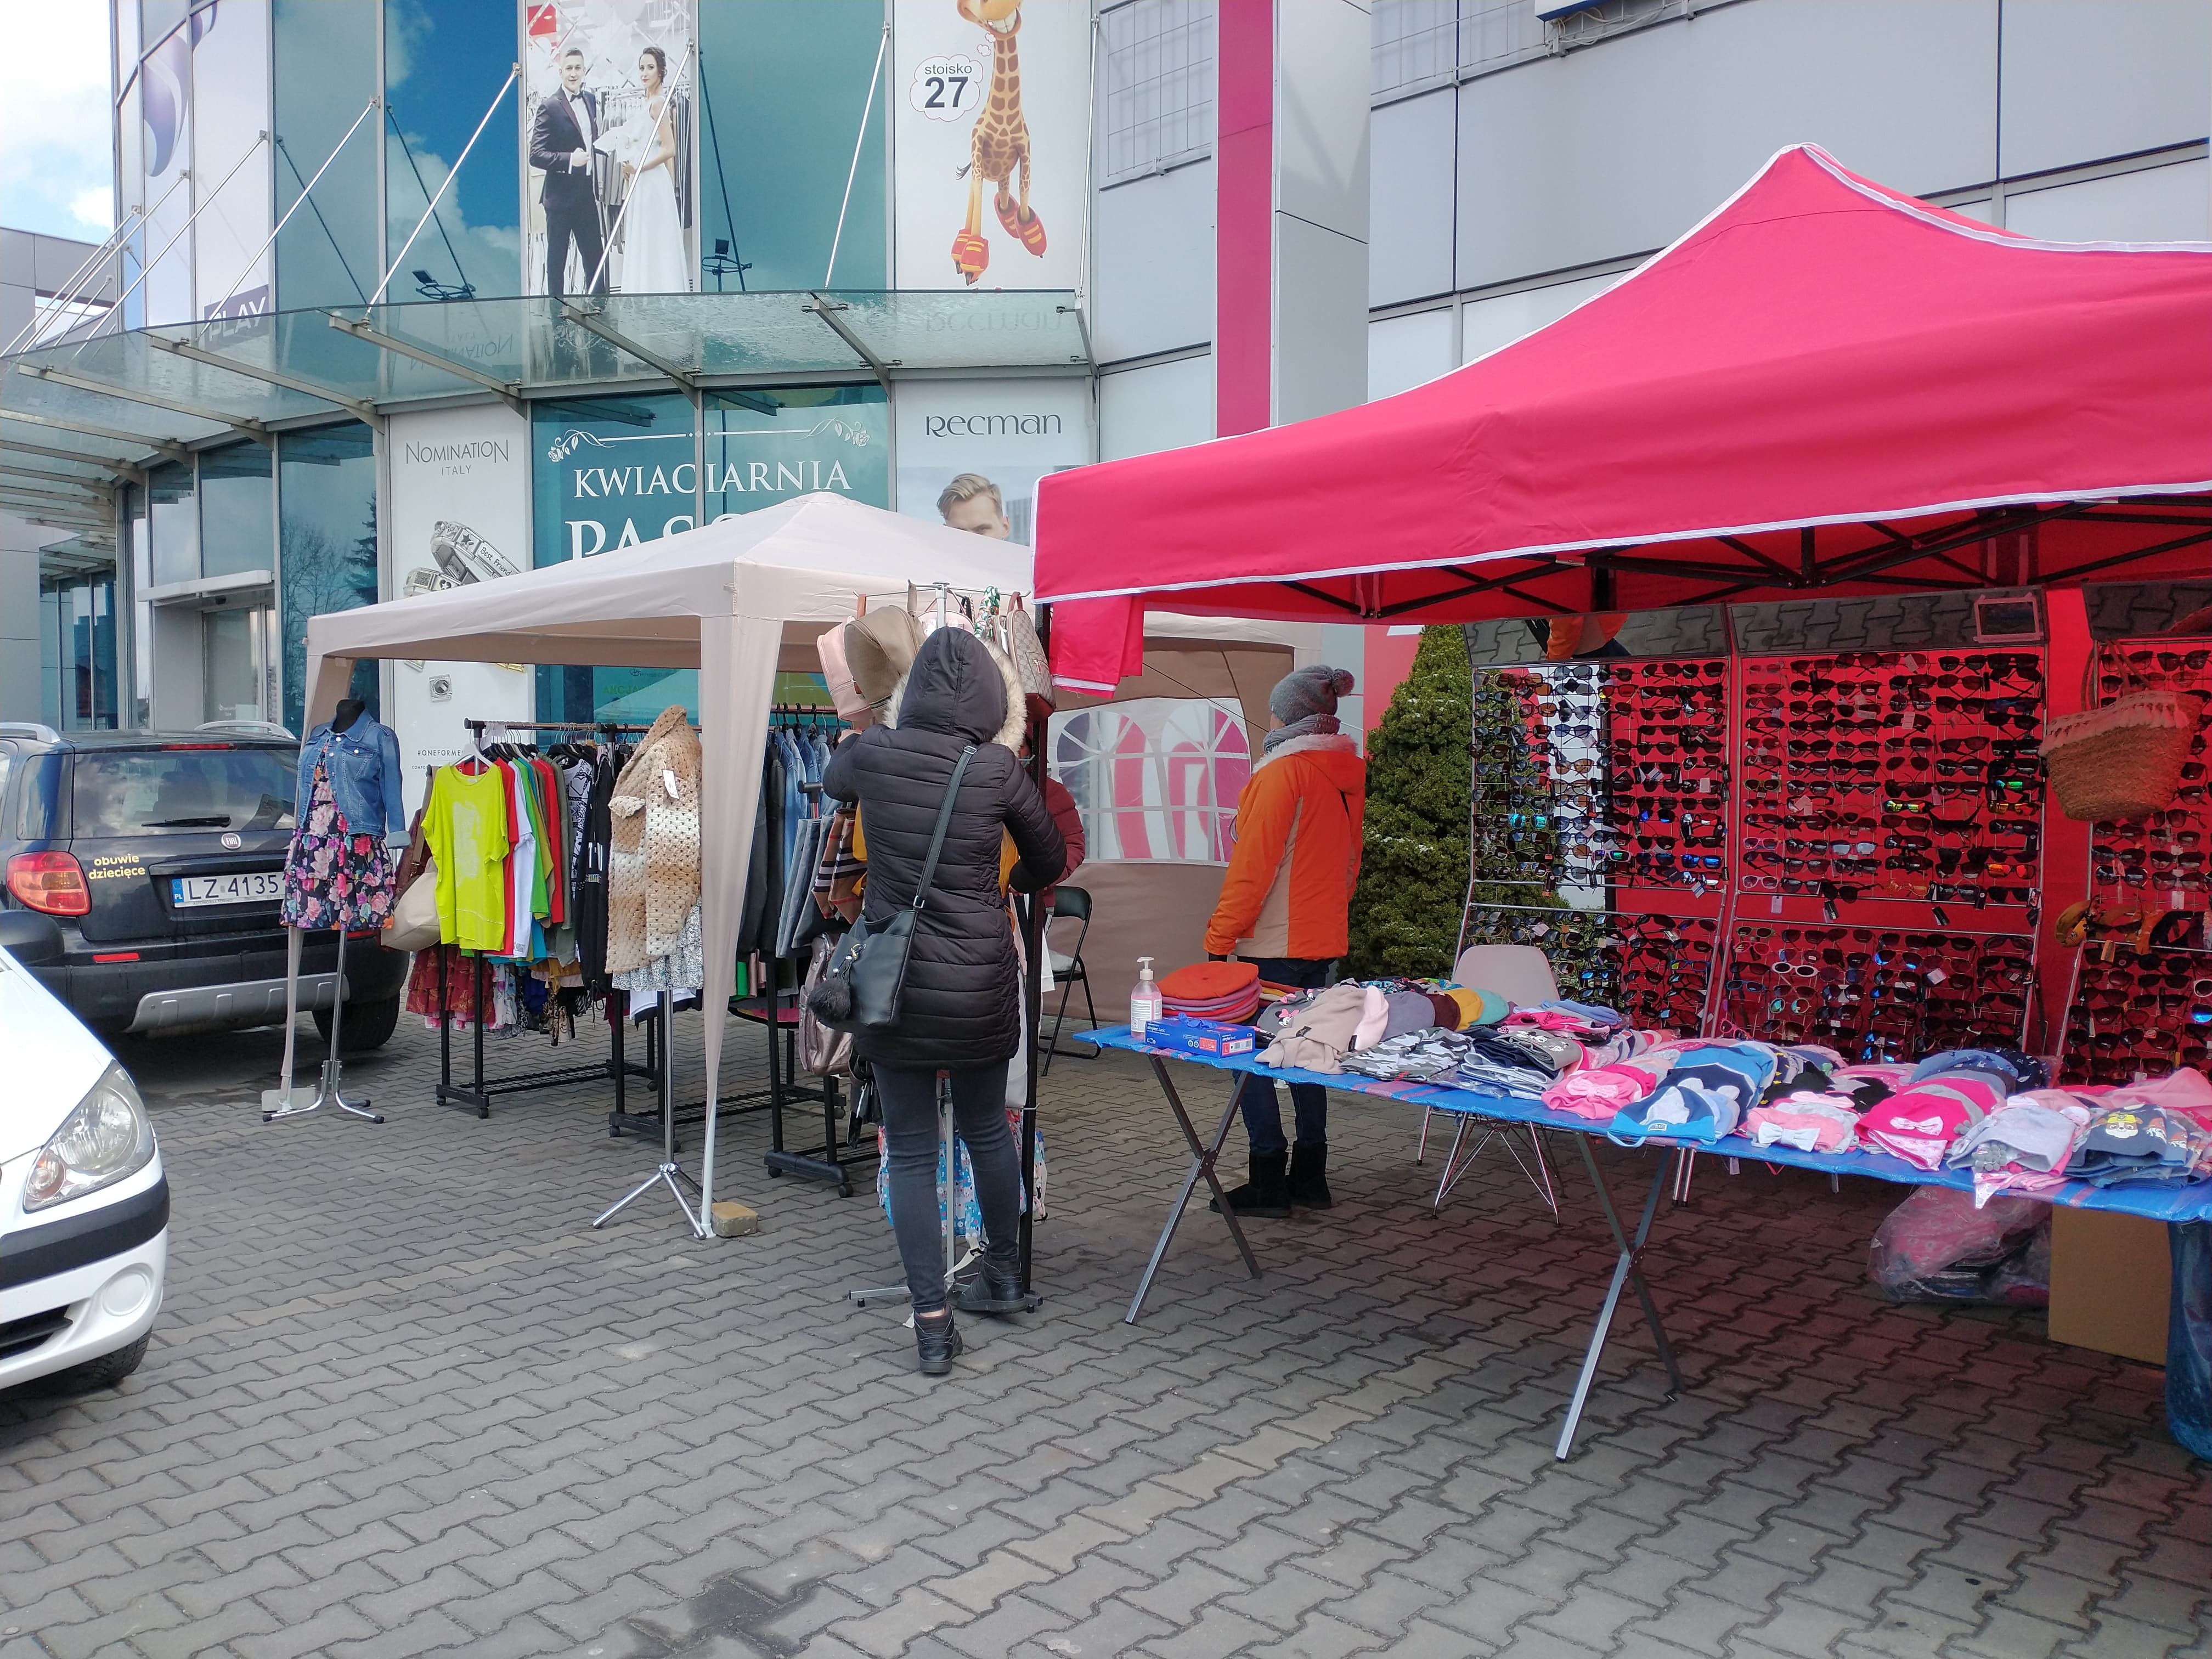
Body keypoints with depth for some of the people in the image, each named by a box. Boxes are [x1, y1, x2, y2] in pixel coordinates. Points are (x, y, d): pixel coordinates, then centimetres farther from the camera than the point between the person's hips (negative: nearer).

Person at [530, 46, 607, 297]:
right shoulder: (549, 108, -11)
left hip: (588, 194, 6)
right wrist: (569, 160, -26)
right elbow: (536, 155, -15)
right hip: (561, 195, -6)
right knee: (556, 261, 4)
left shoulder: (591, 101, 9)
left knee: (596, 257, 11)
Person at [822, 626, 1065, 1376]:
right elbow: (1049, 861, 7)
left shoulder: (871, 753, -6)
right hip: (980, 987, 1)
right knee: (987, 1128, 21)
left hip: (896, 983, 0)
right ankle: (1003, 1272, 38)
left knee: (911, 1152, 7)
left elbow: (830, 779, 20)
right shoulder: (998, 769, -8)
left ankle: (932, 1325, 10)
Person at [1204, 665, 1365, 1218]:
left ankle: (1269, 1181, 1)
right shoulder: (1348, 777, 10)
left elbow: (1253, 864, -17)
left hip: (1273, 944, -8)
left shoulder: (1282, 772, -14)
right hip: (1323, 939, 8)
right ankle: (1310, 1175, 20)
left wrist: (1220, 937, -13)